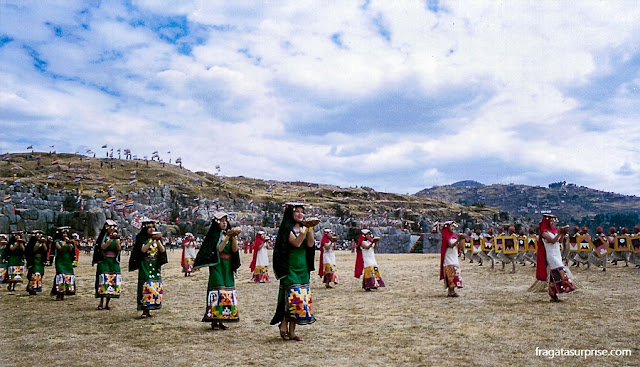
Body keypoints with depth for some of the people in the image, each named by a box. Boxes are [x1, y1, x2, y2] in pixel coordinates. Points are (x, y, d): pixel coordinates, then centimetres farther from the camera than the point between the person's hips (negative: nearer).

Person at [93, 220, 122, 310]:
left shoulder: (117, 238, 12)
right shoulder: (103, 237, 4)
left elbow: (119, 249, -4)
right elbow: (103, 247, -14)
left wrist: (116, 240, -16)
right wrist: (110, 239, -23)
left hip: (114, 262, 3)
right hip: (104, 261, -3)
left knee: (113, 282, -1)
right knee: (104, 281, -12)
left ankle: (107, 303, 6)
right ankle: (101, 302, -1)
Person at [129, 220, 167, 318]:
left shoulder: (157, 238, 10)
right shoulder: (141, 238, 0)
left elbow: (163, 250, -2)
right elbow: (143, 250, -17)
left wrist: (158, 240, -14)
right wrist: (152, 240, -22)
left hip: (156, 266, 4)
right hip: (145, 266, -4)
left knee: (156, 287, 2)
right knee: (146, 286, -10)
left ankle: (148, 310, 9)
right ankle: (144, 311, -7)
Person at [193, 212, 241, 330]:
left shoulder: (228, 233, 13)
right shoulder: (213, 235, -1)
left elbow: (235, 249, 0)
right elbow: (218, 249, -16)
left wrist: (234, 237, -13)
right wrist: (227, 237, -20)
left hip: (228, 267, 5)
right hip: (217, 266, -5)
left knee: (228, 292, 3)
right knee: (217, 292, -10)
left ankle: (221, 321, 9)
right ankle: (214, 321, -5)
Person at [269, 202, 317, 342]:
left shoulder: (304, 228, 12)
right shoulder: (287, 229, -5)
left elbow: (310, 244, -3)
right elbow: (296, 243, -21)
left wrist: (310, 228, -11)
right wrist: (306, 228, -23)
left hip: (303, 269, 6)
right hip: (290, 268, -6)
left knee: (301, 297, 5)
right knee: (292, 296, -12)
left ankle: (292, 331, 12)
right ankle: (283, 325, 5)